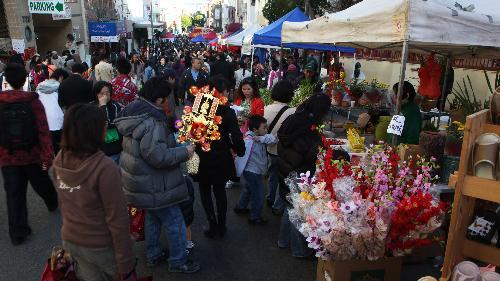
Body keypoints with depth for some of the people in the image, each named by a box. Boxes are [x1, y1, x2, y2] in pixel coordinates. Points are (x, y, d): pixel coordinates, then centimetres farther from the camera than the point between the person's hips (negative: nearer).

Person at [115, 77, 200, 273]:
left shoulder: (137, 113, 3)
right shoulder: (151, 123, -28)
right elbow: (158, 156, -34)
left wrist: (170, 124, 16)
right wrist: (185, 152, -21)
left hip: (143, 181, 10)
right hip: (154, 186, -10)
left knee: (153, 217, 26)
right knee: (175, 222, 6)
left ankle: (153, 255, 42)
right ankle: (178, 261, 22)